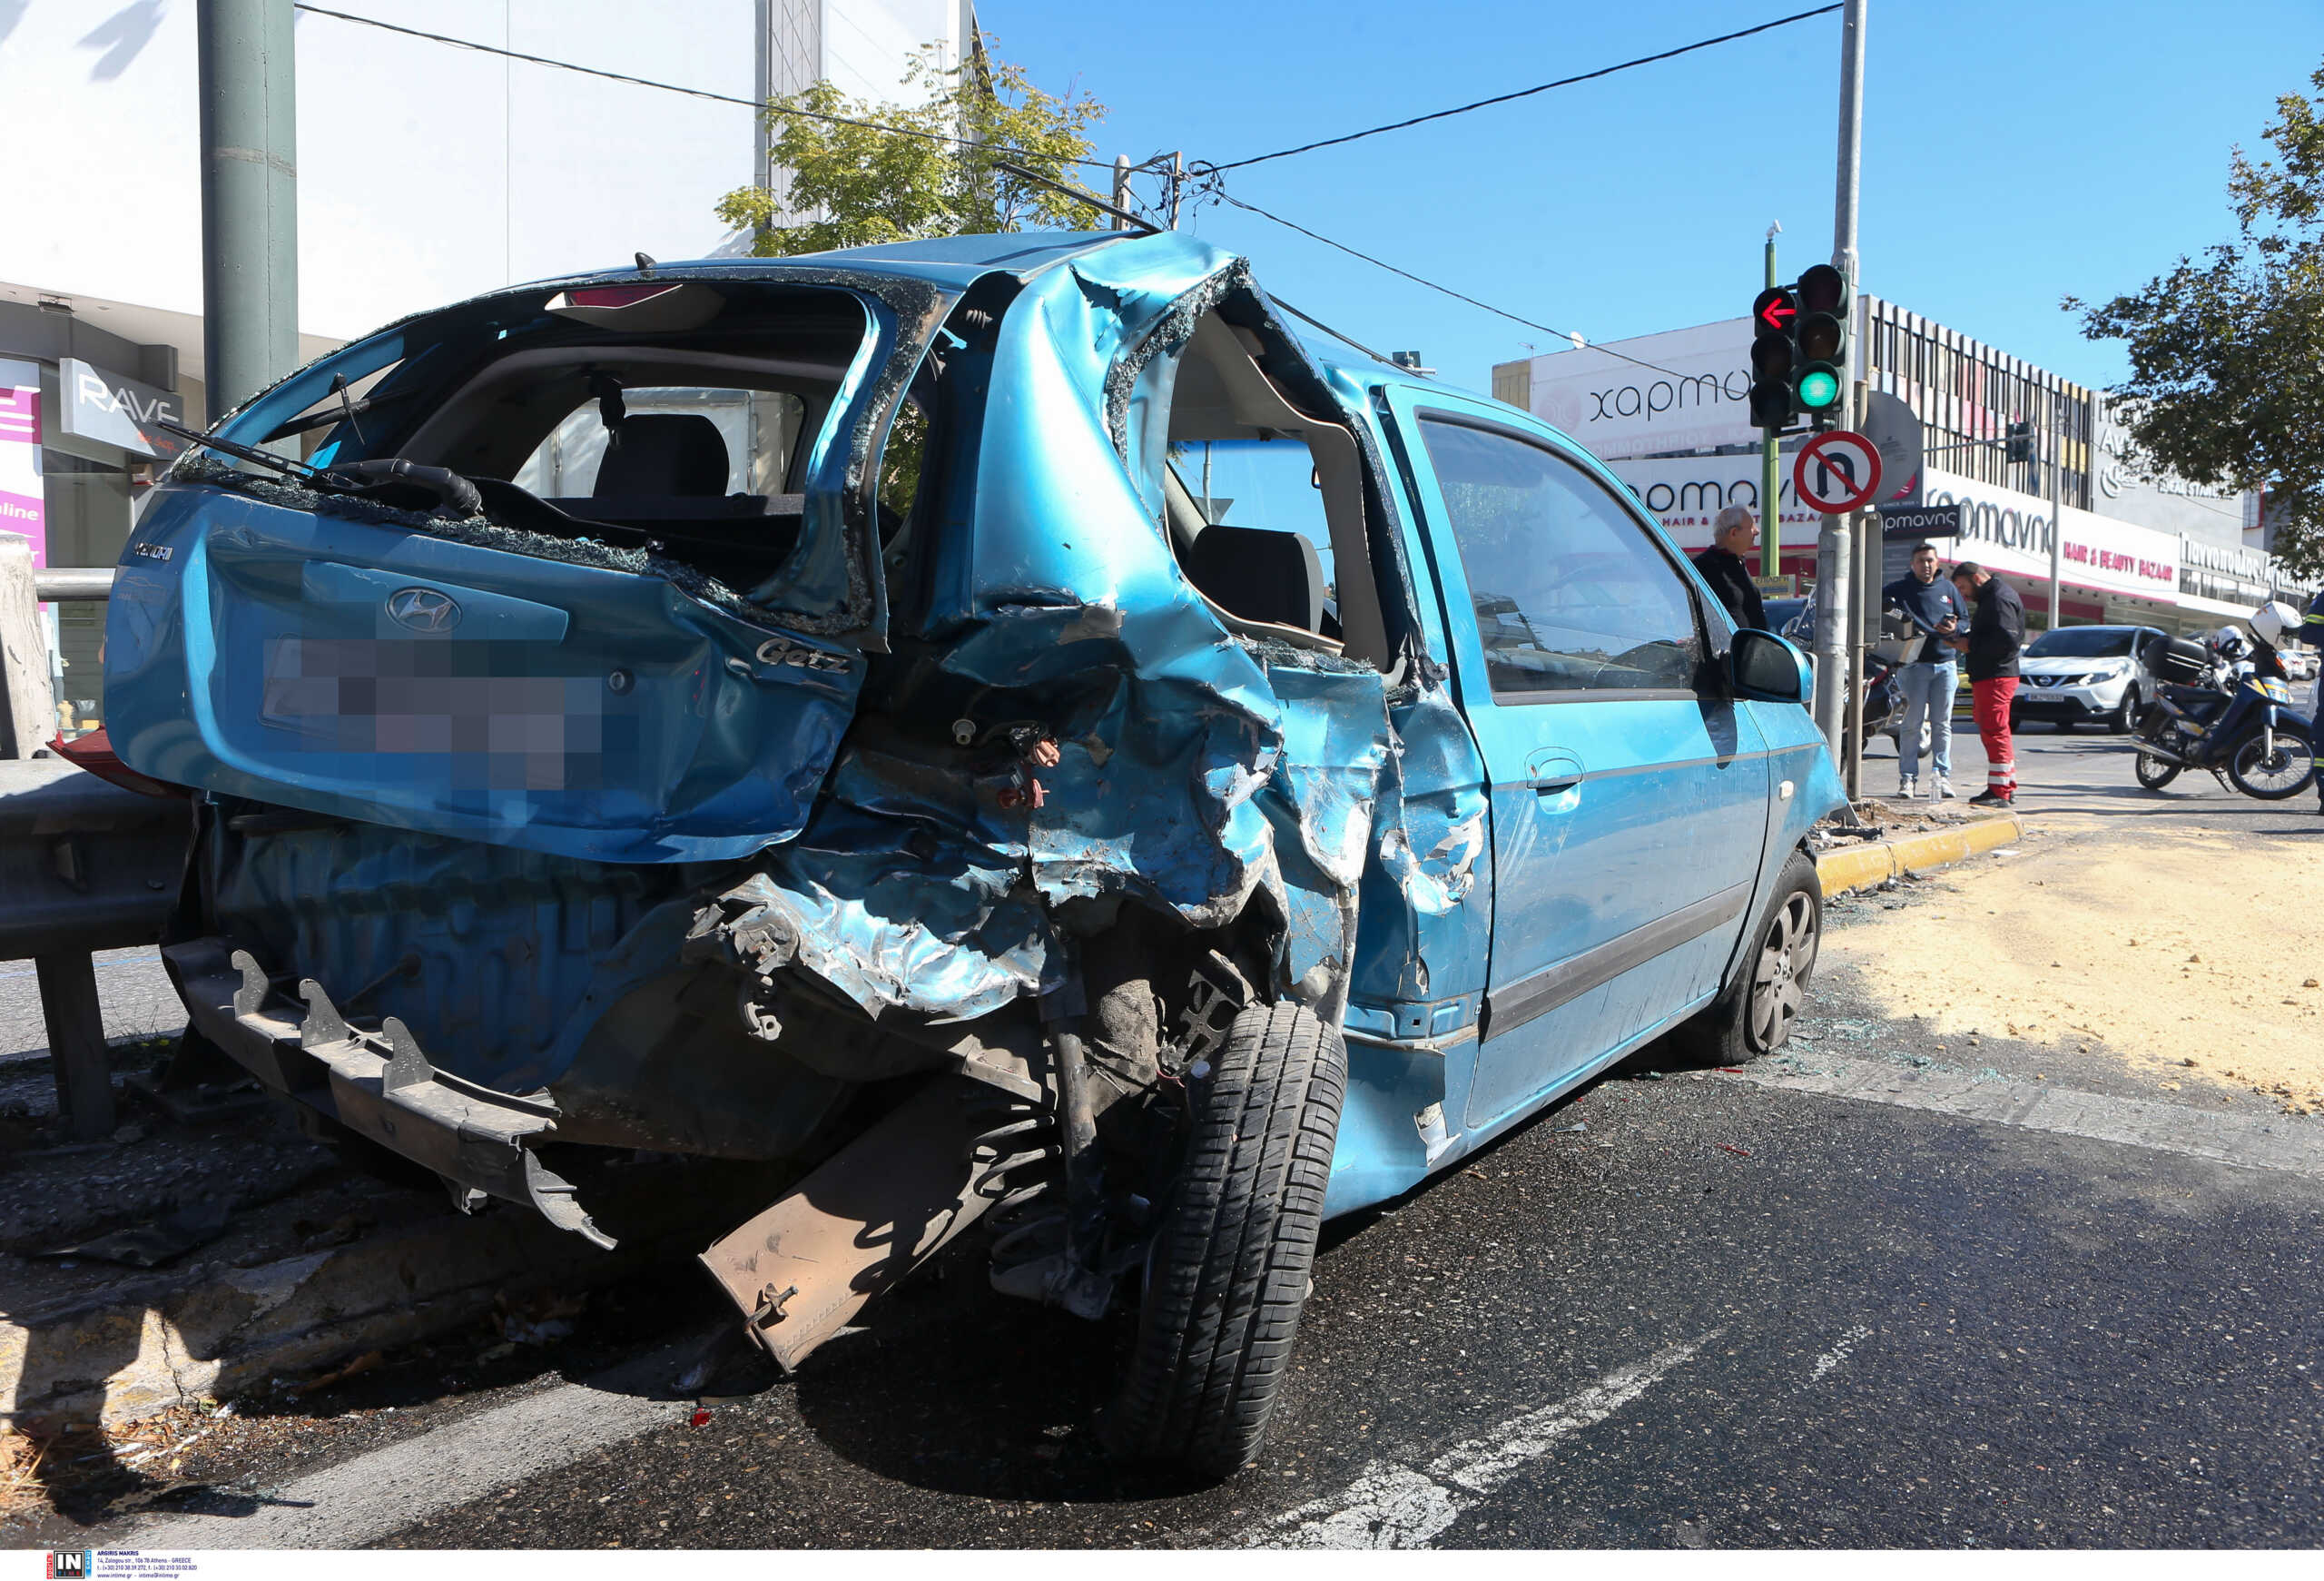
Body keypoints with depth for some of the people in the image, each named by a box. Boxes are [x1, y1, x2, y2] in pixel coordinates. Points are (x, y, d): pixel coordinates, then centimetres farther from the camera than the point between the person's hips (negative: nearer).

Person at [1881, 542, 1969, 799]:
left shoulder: (1949, 590, 15)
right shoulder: (1898, 589, 4)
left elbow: (1966, 619, 18)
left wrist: (1953, 628, -5)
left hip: (1945, 664, 3)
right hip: (1914, 664, -3)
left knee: (1942, 723, 3)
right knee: (1912, 724, -4)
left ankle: (1942, 775, 6)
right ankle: (1907, 777, 0)